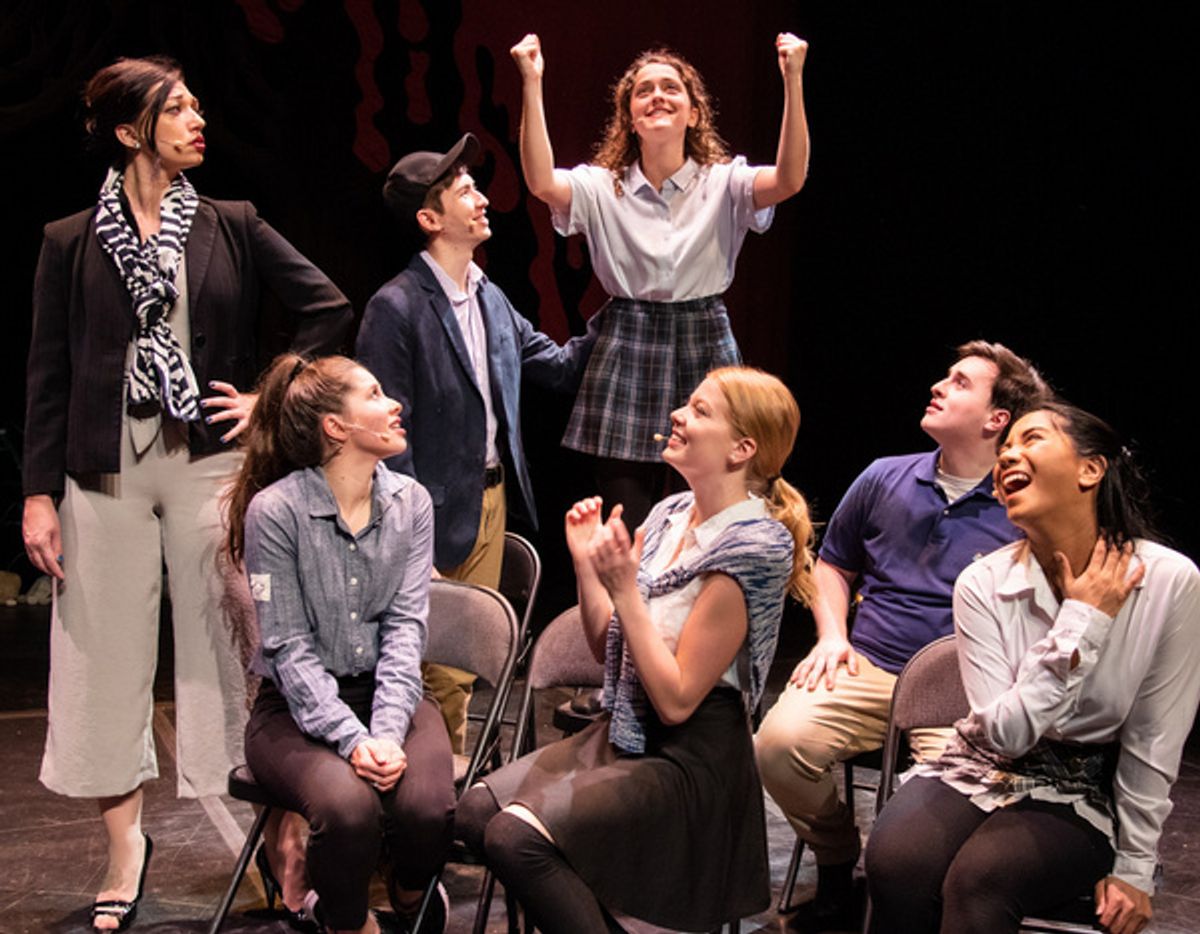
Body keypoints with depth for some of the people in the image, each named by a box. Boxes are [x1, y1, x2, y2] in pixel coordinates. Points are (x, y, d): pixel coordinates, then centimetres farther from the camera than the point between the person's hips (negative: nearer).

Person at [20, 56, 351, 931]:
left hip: (209, 459, 0)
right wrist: (40, 491, -1)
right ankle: (126, 844, 18)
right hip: (106, 468, 1)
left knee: (225, 644, 1)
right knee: (108, 647, 5)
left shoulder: (232, 227, 5)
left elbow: (329, 308, 7)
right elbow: (49, 375, 3)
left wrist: (272, 400, 0)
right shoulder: (72, 242, 4)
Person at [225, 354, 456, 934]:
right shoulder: (275, 510, -10)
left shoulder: (409, 503, 3)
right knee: (348, 806, -33)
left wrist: (388, 731, -19)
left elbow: (405, 626, -3)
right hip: (297, 707, -3)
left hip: (387, 694, 3)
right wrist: (352, 739, -23)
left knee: (426, 806, -26)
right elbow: (290, 647, -12)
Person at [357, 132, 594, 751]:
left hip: (493, 497, 8)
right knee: (442, 671, -1)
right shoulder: (396, 308, -14)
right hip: (441, 510, -8)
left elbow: (559, 368, 17)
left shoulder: (490, 299, 11)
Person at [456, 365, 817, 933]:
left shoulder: (751, 546, -17)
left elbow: (675, 700, -19)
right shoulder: (672, 515, 6)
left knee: (517, 835, -24)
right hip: (624, 734, 8)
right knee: (476, 810, -8)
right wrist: (586, 563, -1)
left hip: (691, 763, -8)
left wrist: (624, 590, -22)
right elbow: (610, 650, 11)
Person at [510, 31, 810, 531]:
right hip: (626, 358, 0)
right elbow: (541, 182, -16)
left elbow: (789, 179, -17)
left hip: (705, 349, 0)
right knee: (626, 532, 4)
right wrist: (532, 85, -23)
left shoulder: (723, 184, 1)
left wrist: (793, 81, -27)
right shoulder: (602, 187, 3)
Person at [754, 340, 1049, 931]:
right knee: (779, 740, -24)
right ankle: (837, 869, 2)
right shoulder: (884, 479, 14)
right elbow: (833, 564, 28)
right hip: (866, 668, 3)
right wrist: (832, 635, 10)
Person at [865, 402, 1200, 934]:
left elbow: (1153, 744, -6)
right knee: (895, 860, -31)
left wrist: (1133, 869, -3)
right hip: (984, 769, 2)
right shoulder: (983, 585, -8)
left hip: (1085, 794, -2)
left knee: (980, 877, -33)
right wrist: (1081, 623, -18)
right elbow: (1006, 732, -14)